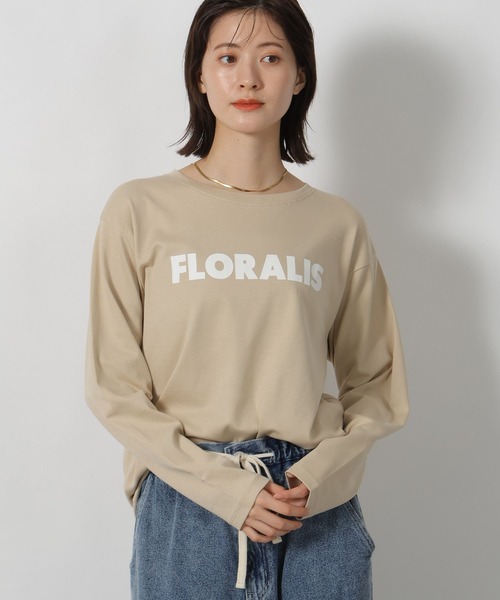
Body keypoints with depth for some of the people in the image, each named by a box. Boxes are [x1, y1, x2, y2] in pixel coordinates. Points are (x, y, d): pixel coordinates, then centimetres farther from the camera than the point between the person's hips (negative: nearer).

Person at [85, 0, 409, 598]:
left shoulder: (336, 224, 3)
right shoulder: (139, 210, -1)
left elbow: (375, 382, 8)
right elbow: (113, 386, -4)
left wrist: (321, 473, -9)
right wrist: (225, 487, -12)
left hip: (318, 506, 2)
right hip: (185, 506, -1)